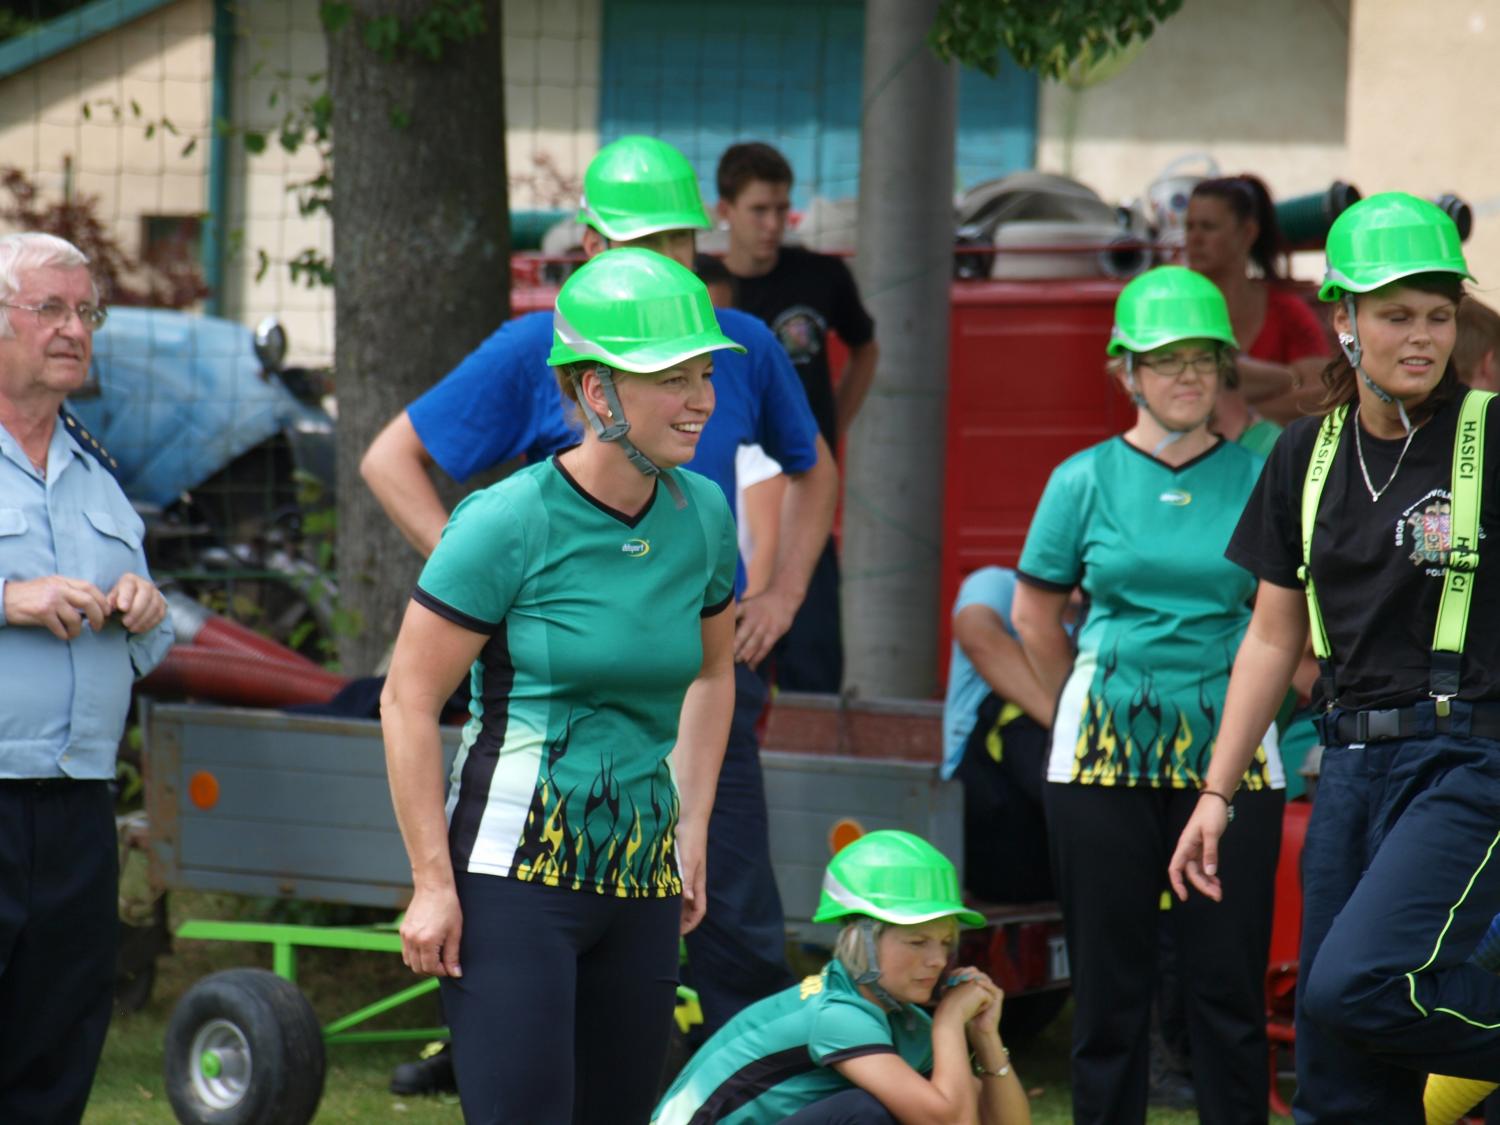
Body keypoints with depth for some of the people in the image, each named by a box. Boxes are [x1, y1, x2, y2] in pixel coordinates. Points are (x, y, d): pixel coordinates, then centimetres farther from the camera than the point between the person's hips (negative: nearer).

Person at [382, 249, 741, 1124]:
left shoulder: (701, 516, 6)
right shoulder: (508, 524, -12)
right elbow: (409, 703, -9)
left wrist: (692, 836, 16)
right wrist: (433, 882, -12)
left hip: (639, 880, 6)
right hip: (515, 873, -6)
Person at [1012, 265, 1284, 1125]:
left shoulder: (1257, 479, 4)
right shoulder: (1086, 480, 4)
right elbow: (1035, 613, 13)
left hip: (1229, 753, 0)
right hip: (1103, 759, 0)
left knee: (1229, 976, -2)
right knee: (1110, 978, 4)